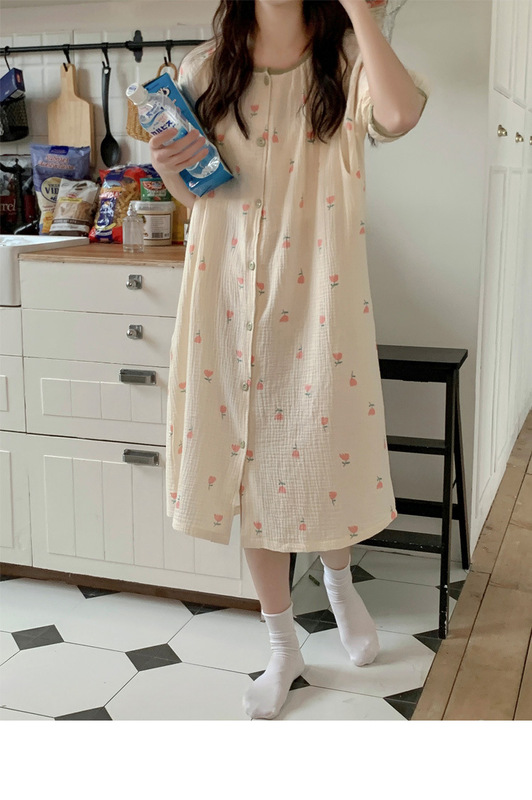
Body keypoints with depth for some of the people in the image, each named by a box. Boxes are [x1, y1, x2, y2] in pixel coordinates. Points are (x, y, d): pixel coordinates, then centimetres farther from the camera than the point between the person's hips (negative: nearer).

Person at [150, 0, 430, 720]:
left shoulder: (345, 60, 0)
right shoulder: (206, 69, 7)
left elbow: (400, 114, -24)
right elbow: (197, 197, 14)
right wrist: (167, 166, -7)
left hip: (320, 297, -2)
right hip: (233, 296, 3)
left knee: (326, 452, 6)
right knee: (252, 465, 8)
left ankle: (338, 577, 43)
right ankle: (284, 648, 27)